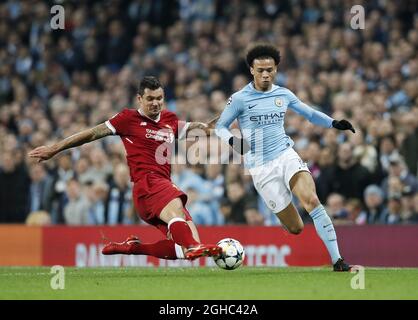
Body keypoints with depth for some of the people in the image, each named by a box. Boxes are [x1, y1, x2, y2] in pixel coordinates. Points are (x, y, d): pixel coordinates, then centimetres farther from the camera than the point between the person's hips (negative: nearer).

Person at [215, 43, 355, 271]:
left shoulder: (284, 95, 7)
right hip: (261, 169, -2)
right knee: (295, 229, -5)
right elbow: (220, 126, 3)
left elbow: (310, 114, 19)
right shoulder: (239, 99, -4)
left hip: (286, 156, 2)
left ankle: (337, 262, -25)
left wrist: (335, 123, 2)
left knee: (312, 200, -26)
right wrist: (233, 140, -19)